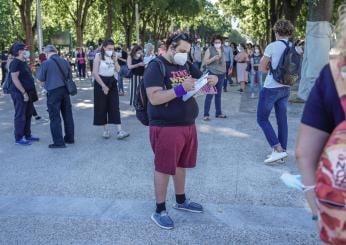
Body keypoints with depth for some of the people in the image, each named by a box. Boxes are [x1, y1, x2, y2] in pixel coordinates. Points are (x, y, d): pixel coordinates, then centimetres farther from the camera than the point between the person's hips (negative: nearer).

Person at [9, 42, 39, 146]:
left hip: (28, 93, 9)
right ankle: (19, 138, 4)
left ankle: (27, 135, 26)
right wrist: (24, 93, -22)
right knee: (20, 116, -3)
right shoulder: (15, 63, -14)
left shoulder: (23, 62, 15)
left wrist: (30, 92, 16)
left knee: (28, 115, 15)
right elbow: (15, 79, -20)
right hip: (20, 94, -9)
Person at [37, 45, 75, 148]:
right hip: (65, 90, 5)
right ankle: (70, 138, 25)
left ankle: (58, 142, 3)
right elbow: (70, 76, 13)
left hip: (53, 92, -5)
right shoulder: (65, 61, 6)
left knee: (55, 117, 1)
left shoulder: (45, 63, -10)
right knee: (67, 115, 15)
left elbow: (40, 79, -2)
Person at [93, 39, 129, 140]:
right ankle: (105, 130, 16)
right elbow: (95, 73, -13)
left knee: (115, 107, -3)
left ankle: (119, 131, -8)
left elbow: (118, 70, 3)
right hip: (101, 82, -4)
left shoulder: (113, 56, 8)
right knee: (102, 107, 3)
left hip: (112, 82, 4)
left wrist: (115, 59, -8)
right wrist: (103, 85, -17)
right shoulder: (99, 56, -7)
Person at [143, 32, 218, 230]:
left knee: (181, 164, 20)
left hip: (188, 125, 8)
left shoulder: (186, 65, 9)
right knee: (164, 168, 3)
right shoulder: (156, 67, -13)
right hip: (166, 127, -8)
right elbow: (154, 98, -22)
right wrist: (181, 88, -29)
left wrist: (212, 79, -6)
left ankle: (181, 201, 38)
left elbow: (203, 78, 18)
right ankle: (159, 211, 16)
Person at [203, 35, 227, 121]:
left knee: (218, 94, 12)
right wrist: (213, 58, -23)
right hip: (212, 74, -6)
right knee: (210, 94, -8)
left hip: (221, 74, 6)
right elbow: (205, 61, -11)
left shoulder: (222, 50, 12)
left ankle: (218, 113, 20)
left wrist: (225, 71, 17)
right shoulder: (209, 50, -6)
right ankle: (206, 114, -5)